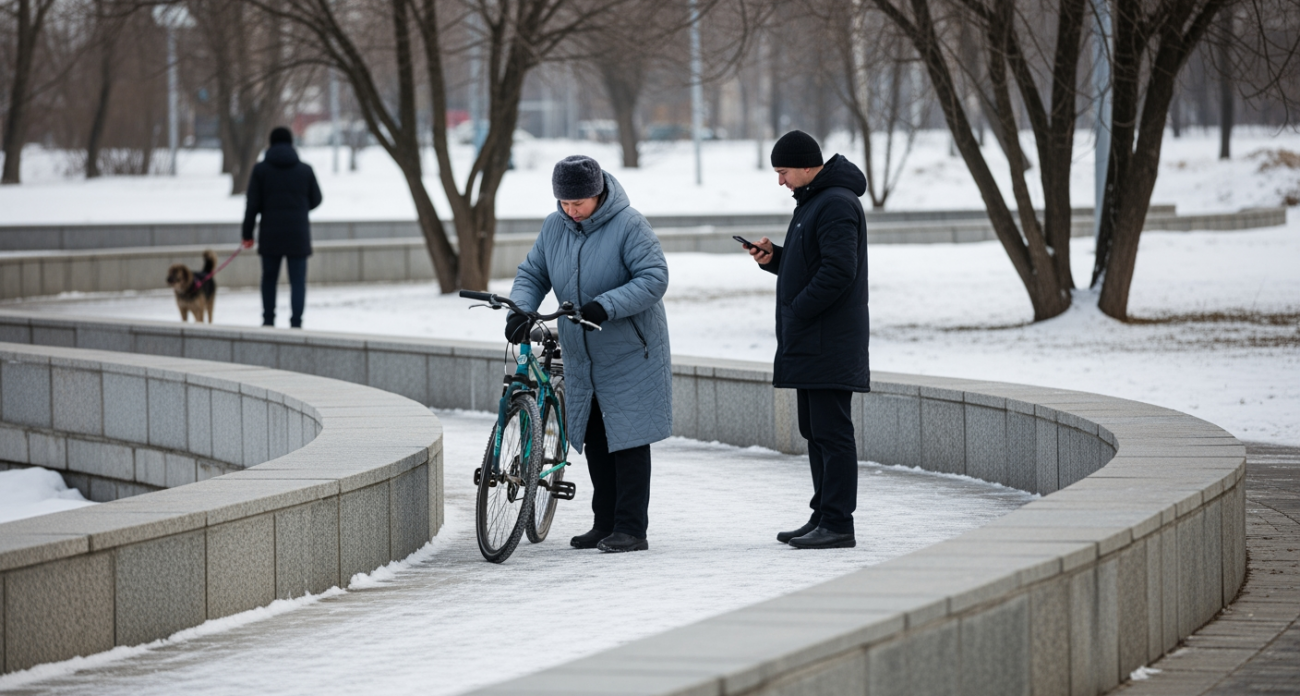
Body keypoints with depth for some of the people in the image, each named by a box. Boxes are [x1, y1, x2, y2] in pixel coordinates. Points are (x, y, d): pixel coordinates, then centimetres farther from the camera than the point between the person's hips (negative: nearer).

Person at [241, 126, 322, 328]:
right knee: (298, 280, 1)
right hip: (298, 235, 0)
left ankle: (268, 320, 16)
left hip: (270, 234, 0)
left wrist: (247, 234, 2)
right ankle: (296, 322, -6)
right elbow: (315, 200, 11)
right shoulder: (305, 169, 1)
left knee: (269, 278, 14)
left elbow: (253, 205, -4)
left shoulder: (261, 169, -2)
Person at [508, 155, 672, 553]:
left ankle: (631, 529, -3)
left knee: (628, 439, -5)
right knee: (595, 440, 11)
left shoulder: (628, 225, -16)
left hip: (629, 354, -6)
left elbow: (654, 278, -21)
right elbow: (532, 274, 8)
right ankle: (605, 524, 19)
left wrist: (606, 305, -32)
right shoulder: (554, 227, 2)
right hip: (582, 357, 6)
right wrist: (519, 310, -12)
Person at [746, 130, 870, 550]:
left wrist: (797, 313, -18)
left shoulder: (837, 204, -15)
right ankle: (823, 516, 20)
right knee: (815, 431, 14)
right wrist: (773, 258, 8)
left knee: (831, 432, -9)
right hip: (810, 344, 11)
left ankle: (837, 524, -8)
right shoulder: (813, 201, 19)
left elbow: (838, 270, -23)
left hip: (829, 344, -11)